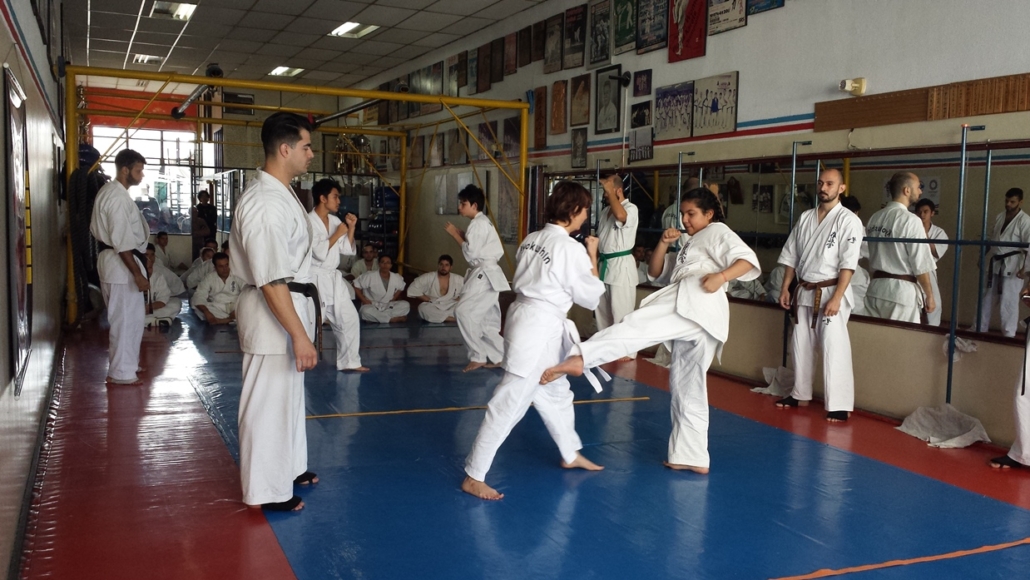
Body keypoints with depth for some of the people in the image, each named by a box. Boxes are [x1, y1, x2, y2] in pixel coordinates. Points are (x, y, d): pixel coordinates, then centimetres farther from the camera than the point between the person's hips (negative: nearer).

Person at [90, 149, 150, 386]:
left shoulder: (110, 192, 13)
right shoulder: (118, 197, -19)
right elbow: (122, 242, -23)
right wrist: (138, 274, -22)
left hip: (114, 260, 10)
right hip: (121, 263, -10)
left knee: (133, 316, 18)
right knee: (126, 318, -3)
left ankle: (126, 363, 28)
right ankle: (121, 372, 5)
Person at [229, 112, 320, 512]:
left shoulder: (278, 193, 10)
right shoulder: (265, 204, -23)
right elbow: (271, 281, -26)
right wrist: (299, 335, -25)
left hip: (287, 308, 11)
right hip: (272, 315, -11)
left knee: (288, 394, 21)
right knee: (268, 401, 1)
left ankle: (287, 467, 37)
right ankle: (265, 490, 13)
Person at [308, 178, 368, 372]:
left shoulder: (335, 221, 9)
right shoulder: (309, 222, -14)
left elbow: (347, 250, 9)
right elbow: (320, 253, -21)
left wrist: (351, 228, -2)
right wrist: (338, 234, -14)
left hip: (334, 279, 8)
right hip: (315, 280, -8)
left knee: (349, 319, 13)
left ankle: (348, 361, 26)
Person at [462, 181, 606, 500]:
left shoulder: (531, 239, 8)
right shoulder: (572, 250, -16)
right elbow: (591, 297, -6)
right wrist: (593, 257, 3)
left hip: (526, 317, 10)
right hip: (541, 328, -10)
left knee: (556, 392, 24)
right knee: (510, 402, -5)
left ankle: (571, 454, 43)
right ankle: (474, 476, 2)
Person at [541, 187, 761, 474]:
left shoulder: (717, 232, 13)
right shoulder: (689, 247, 39)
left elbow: (748, 260, -4)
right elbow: (656, 273, 29)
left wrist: (720, 277, -20)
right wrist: (664, 243, 14)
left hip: (695, 301, -10)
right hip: (700, 319, 10)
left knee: (635, 326, -28)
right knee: (688, 390, 12)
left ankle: (579, 358, -49)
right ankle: (693, 458, 16)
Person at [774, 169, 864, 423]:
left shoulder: (848, 220, -9)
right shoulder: (805, 218, 9)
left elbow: (848, 263, -15)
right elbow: (791, 256, 13)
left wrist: (836, 297, -21)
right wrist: (785, 288, 8)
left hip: (830, 292, -6)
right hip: (804, 292, 6)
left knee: (834, 349, -8)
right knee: (801, 345, 14)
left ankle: (839, 405, -2)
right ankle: (800, 394, 29)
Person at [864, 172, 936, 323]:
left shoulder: (874, 218, 5)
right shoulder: (910, 220, -13)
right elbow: (921, 265, -11)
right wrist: (929, 296, -1)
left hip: (875, 288, 6)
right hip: (902, 291, -6)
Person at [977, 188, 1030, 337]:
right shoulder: (1000, 217, 11)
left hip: (1012, 266, -7)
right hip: (995, 263, 7)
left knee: (1008, 302, -5)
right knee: (986, 298, 13)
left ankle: (1008, 335, 5)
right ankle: (979, 330, 25)